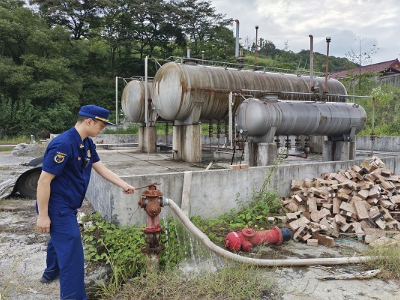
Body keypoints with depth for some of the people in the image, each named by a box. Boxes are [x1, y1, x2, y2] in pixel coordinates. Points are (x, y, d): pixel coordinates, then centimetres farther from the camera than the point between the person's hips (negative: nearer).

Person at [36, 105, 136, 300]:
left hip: (67, 205, 10)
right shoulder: (63, 144, -28)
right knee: (72, 251, -7)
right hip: (57, 207, -10)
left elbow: (101, 169, 8)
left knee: (60, 239, 31)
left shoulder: (87, 143, 1)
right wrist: (43, 216, -21)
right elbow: (44, 181, -25)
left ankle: (51, 273, 57)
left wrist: (123, 185, 1)